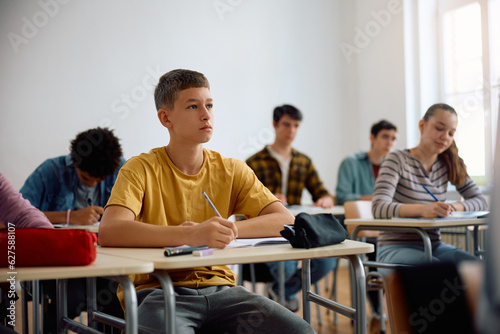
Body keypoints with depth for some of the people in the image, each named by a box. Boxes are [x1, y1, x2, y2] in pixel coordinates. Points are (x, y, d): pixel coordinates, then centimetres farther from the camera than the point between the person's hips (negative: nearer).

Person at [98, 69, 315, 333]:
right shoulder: (141, 169, -4)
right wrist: (190, 236, -35)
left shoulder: (232, 171, 8)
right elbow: (108, 232, -22)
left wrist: (224, 231, -19)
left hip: (218, 289, 5)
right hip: (157, 290, -4)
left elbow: (285, 221, -2)